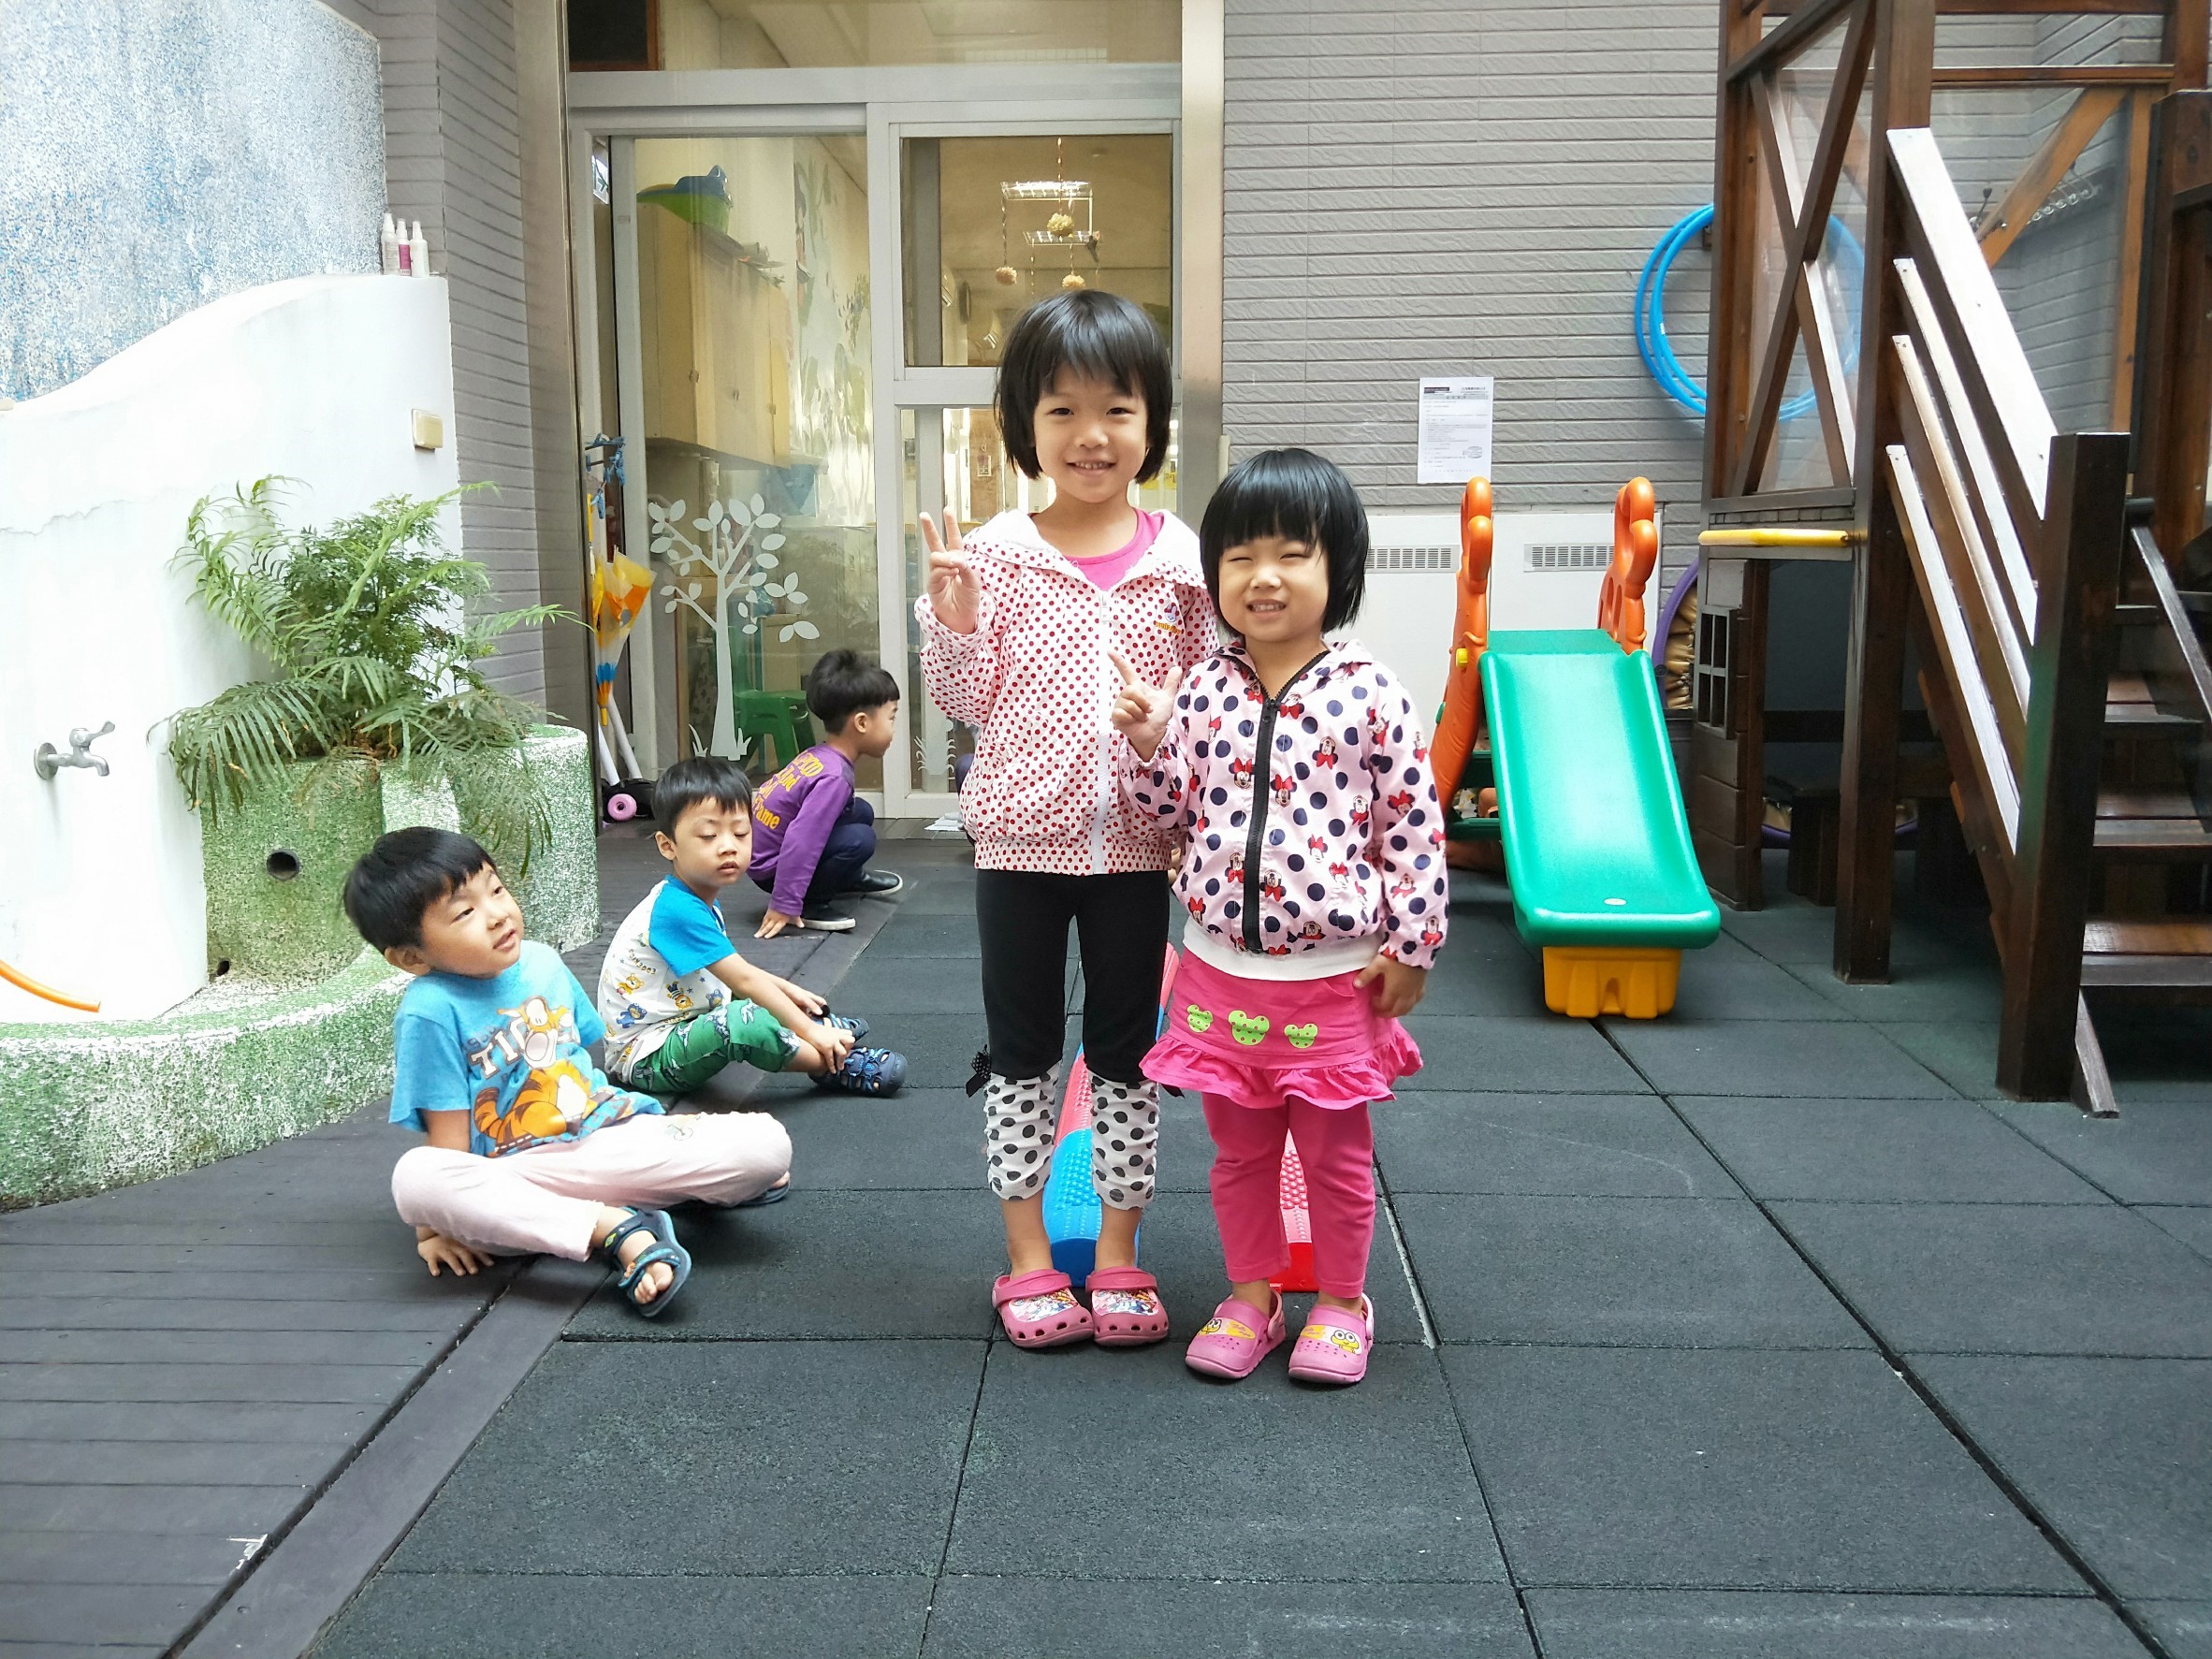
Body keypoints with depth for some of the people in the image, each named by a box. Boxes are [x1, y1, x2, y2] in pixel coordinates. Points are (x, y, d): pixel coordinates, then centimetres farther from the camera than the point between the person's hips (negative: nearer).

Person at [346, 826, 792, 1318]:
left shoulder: (543, 961, 7)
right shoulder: (430, 1011, -9)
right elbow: (449, 1137, -8)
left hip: (610, 1133, 3)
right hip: (521, 1177, -3)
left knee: (767, 1143, -20)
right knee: (414, 1176, -39)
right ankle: (616, 1227, -34)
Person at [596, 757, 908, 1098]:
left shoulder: (698, 900, 7)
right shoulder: (678, 911, -25)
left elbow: (729, 967, 24)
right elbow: (744, 980, -25)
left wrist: (787, 988, 19)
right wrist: (811, 1032, -22)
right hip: (645, 1058, -12)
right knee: (745, 1021, -32)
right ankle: (836, 1070, -17)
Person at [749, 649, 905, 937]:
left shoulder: (818, 756, -1)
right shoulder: (834, 776, -27)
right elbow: (800, 841, -32)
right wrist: (784, 906, -28)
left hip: (768, 846, 9)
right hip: (772, 866, -9)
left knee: (861, 813, 12)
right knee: (860, 838, -23)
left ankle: (850, 879, 32)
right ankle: (809, 903, -11)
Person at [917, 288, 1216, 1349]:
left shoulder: (1180, 559, -1)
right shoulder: (993, 556, -3)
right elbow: (966, 700, -2)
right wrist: (952, 619, -16)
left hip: (1135, 841, 1)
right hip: (1021, 836, 0)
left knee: (1127, 1051, 11)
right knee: (1020, 1049, 10)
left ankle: (1118, 1255, 26)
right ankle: (1028, 1259, 24)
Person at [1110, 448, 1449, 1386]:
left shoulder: (1369, 696, -10)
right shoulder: (1203, 690, -1)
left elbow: (1415, 828, -6)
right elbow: (1172, 813, 6)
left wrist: (1409, 948, -6)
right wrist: (1149, 743, -12)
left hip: (1335, 974, -3)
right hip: (1219, 969, 3)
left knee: (1336, 1151, 13)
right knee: (1239, 1148, 17)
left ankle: (1341, 1303, 31)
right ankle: (1250, 1297, 34)